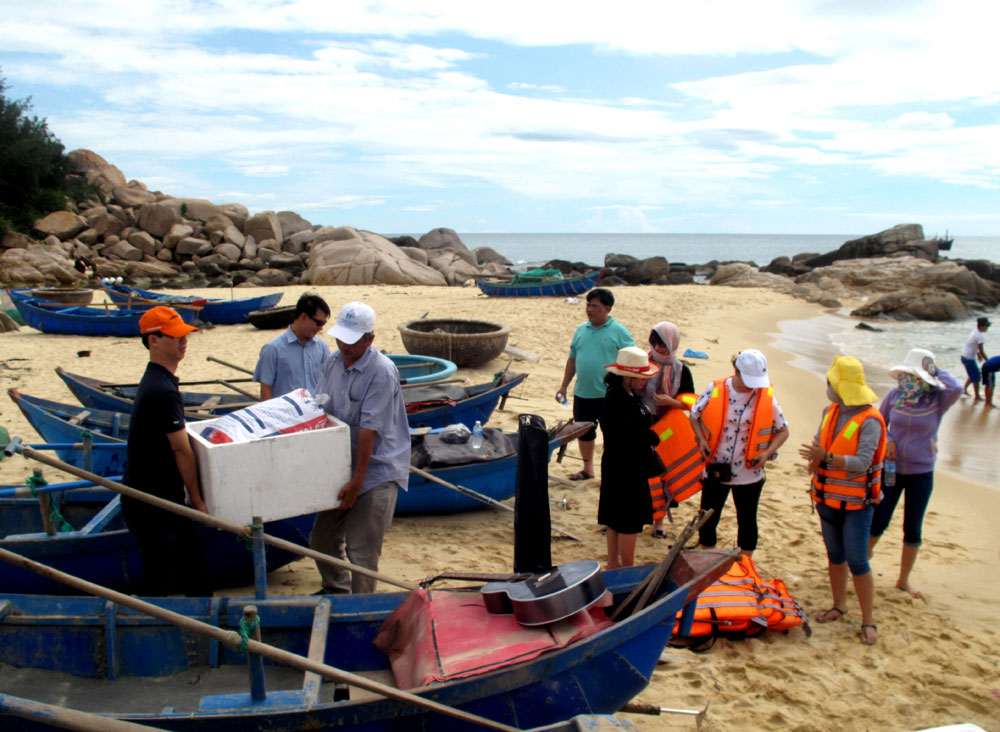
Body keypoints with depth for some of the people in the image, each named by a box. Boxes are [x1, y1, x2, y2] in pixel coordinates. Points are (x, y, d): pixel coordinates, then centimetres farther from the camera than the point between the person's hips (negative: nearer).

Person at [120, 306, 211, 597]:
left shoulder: (155, 380, 10)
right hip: (150, 503, -10)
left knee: (191, 558, 19)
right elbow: (182, 450, -20)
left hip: (165, 496, 10)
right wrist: (197, 499, -10)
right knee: (160, 582, -1)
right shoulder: (164, 391, -24)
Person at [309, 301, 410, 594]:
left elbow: (369, 429, -21)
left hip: (377, 472, -8)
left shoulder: (382, 372, -19)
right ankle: (336, 592, 42)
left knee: (361, 553, -5)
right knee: (322, 539, 19)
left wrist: (357, 480, -21)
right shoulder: (333, 362, 4)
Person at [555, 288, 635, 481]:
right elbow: (572, 359, 15)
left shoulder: (619, 332, -6)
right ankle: (587, 469, 31)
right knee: (584, 433, 15)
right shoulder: (581, 330, 9)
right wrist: (563, 387, 13)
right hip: (582, 394, 6)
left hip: (609, 395, -5)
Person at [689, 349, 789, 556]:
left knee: (747, 523, 13)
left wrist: (767, 453, -13)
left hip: (748, 474, 0)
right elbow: (694, 416, 7)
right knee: (707, 521, 11)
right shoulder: (715, 390, -9)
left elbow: (783, 431, 3)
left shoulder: (766, 397, -7)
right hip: (715, 470, 0)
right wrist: (701, 439, -10)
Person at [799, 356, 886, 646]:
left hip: (856, 502, -7)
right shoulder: (830, 412, 3)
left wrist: (827, 458, -37)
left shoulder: (869, 420, -19)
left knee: (857, 561, -4)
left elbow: (862, 462, -26)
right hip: (829, 498, 7)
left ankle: (868, 620, 8)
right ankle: (839, 605, 33)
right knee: (835, 555, 17)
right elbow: (819, 444, 14)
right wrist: (814, 461, -8)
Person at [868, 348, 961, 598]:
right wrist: (887, 440, -11)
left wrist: (937, 370, -18)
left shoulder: (937, 399, -12)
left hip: (921, 474, -1)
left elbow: (956, 388, -34)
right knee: (878, 522, 3)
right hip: (891, 469, 1)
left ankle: (904, 579, 24)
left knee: (913, 529, 8)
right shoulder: (894, 395, -5)